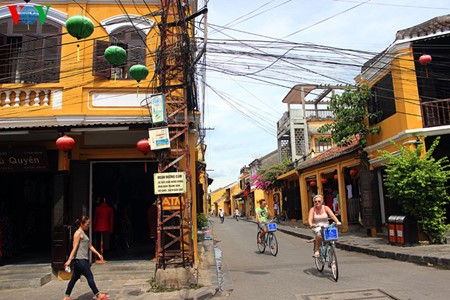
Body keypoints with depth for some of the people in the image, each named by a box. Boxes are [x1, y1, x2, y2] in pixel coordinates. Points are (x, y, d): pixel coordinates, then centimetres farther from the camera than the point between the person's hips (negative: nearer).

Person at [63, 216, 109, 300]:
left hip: (83, 260, 9)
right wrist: (69, 260, -20)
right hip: (79, 259, -9)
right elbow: (75, 247, -17)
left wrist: (98, 254, 15)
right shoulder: (78, 233, -11)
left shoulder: (83, 233, 17)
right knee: (90, 276, -5)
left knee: (75, 278, 13)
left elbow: (90, 246, 20)